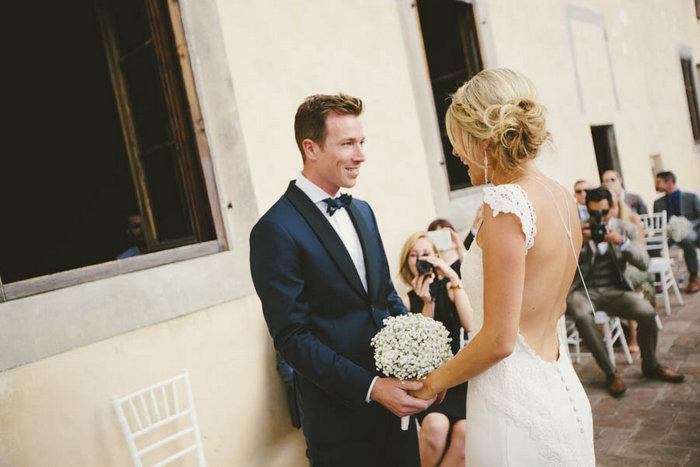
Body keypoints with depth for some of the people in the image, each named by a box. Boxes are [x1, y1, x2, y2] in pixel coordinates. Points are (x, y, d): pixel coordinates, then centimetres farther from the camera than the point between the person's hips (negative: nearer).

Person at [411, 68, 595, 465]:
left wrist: (436, 381, -5)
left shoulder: (504, 203, -21)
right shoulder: (562, 198, 4)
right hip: (564, 394, 9)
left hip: (515, 401, -8)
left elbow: (499, 340, -20)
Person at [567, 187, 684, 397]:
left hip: (615, 291, 2)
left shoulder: (626, 229, 8)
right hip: (584, 291, -2)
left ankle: (650, 365, 6)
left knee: (647, 312, -25)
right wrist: (581, 243, -22)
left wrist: (621, 241, -20)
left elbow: (644, 263, -4)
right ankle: (610, 373, -17)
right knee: (582, 315, -36)